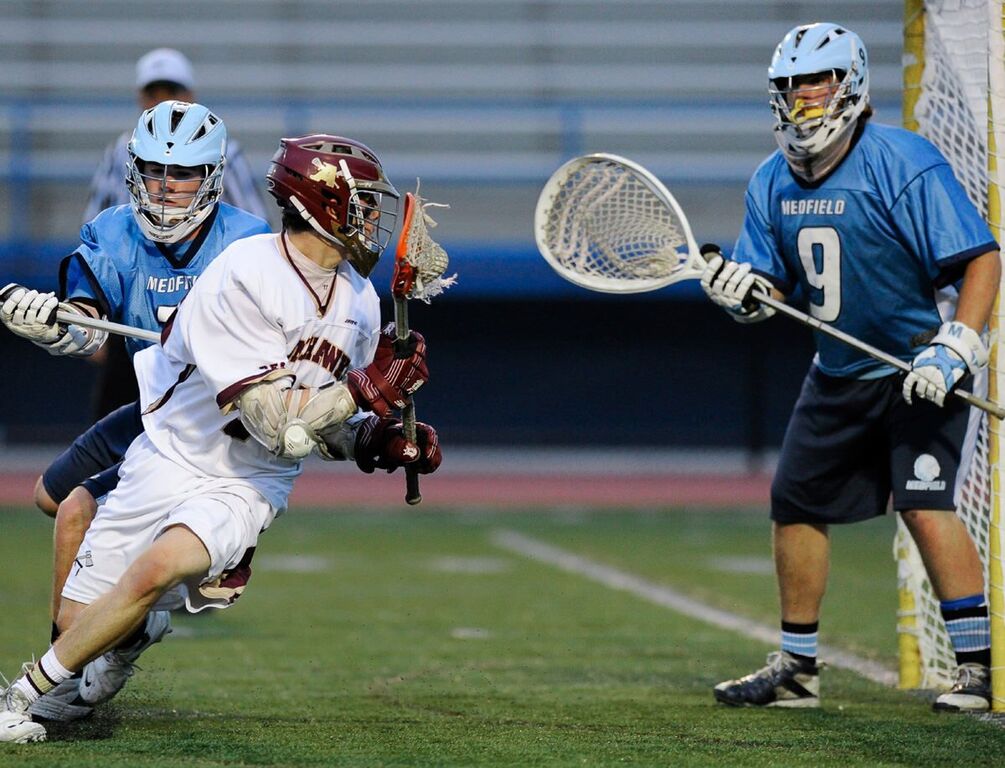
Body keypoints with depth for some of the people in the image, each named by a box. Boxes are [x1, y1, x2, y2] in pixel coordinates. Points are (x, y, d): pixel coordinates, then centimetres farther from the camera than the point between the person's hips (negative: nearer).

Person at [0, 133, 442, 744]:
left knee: (157, 569, -26)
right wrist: (366, 391, -28)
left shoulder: (360, 299, 2)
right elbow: (275, 423, -24)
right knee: (77, 618, -3)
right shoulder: (245, 275, -20)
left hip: (250, 486, 3)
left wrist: (386, 443, -9)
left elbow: (330, 431, 10)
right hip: (175, 458, -3)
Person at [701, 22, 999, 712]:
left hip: (923, 373, -7)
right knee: (796, 503, 8)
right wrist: (738, 290, -17)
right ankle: (797, 669, 22)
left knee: (925, 506, -20)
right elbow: (769, 289, 7)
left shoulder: (903, 163, -18)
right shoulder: (772, 182, 4)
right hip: (840, 374, 7)